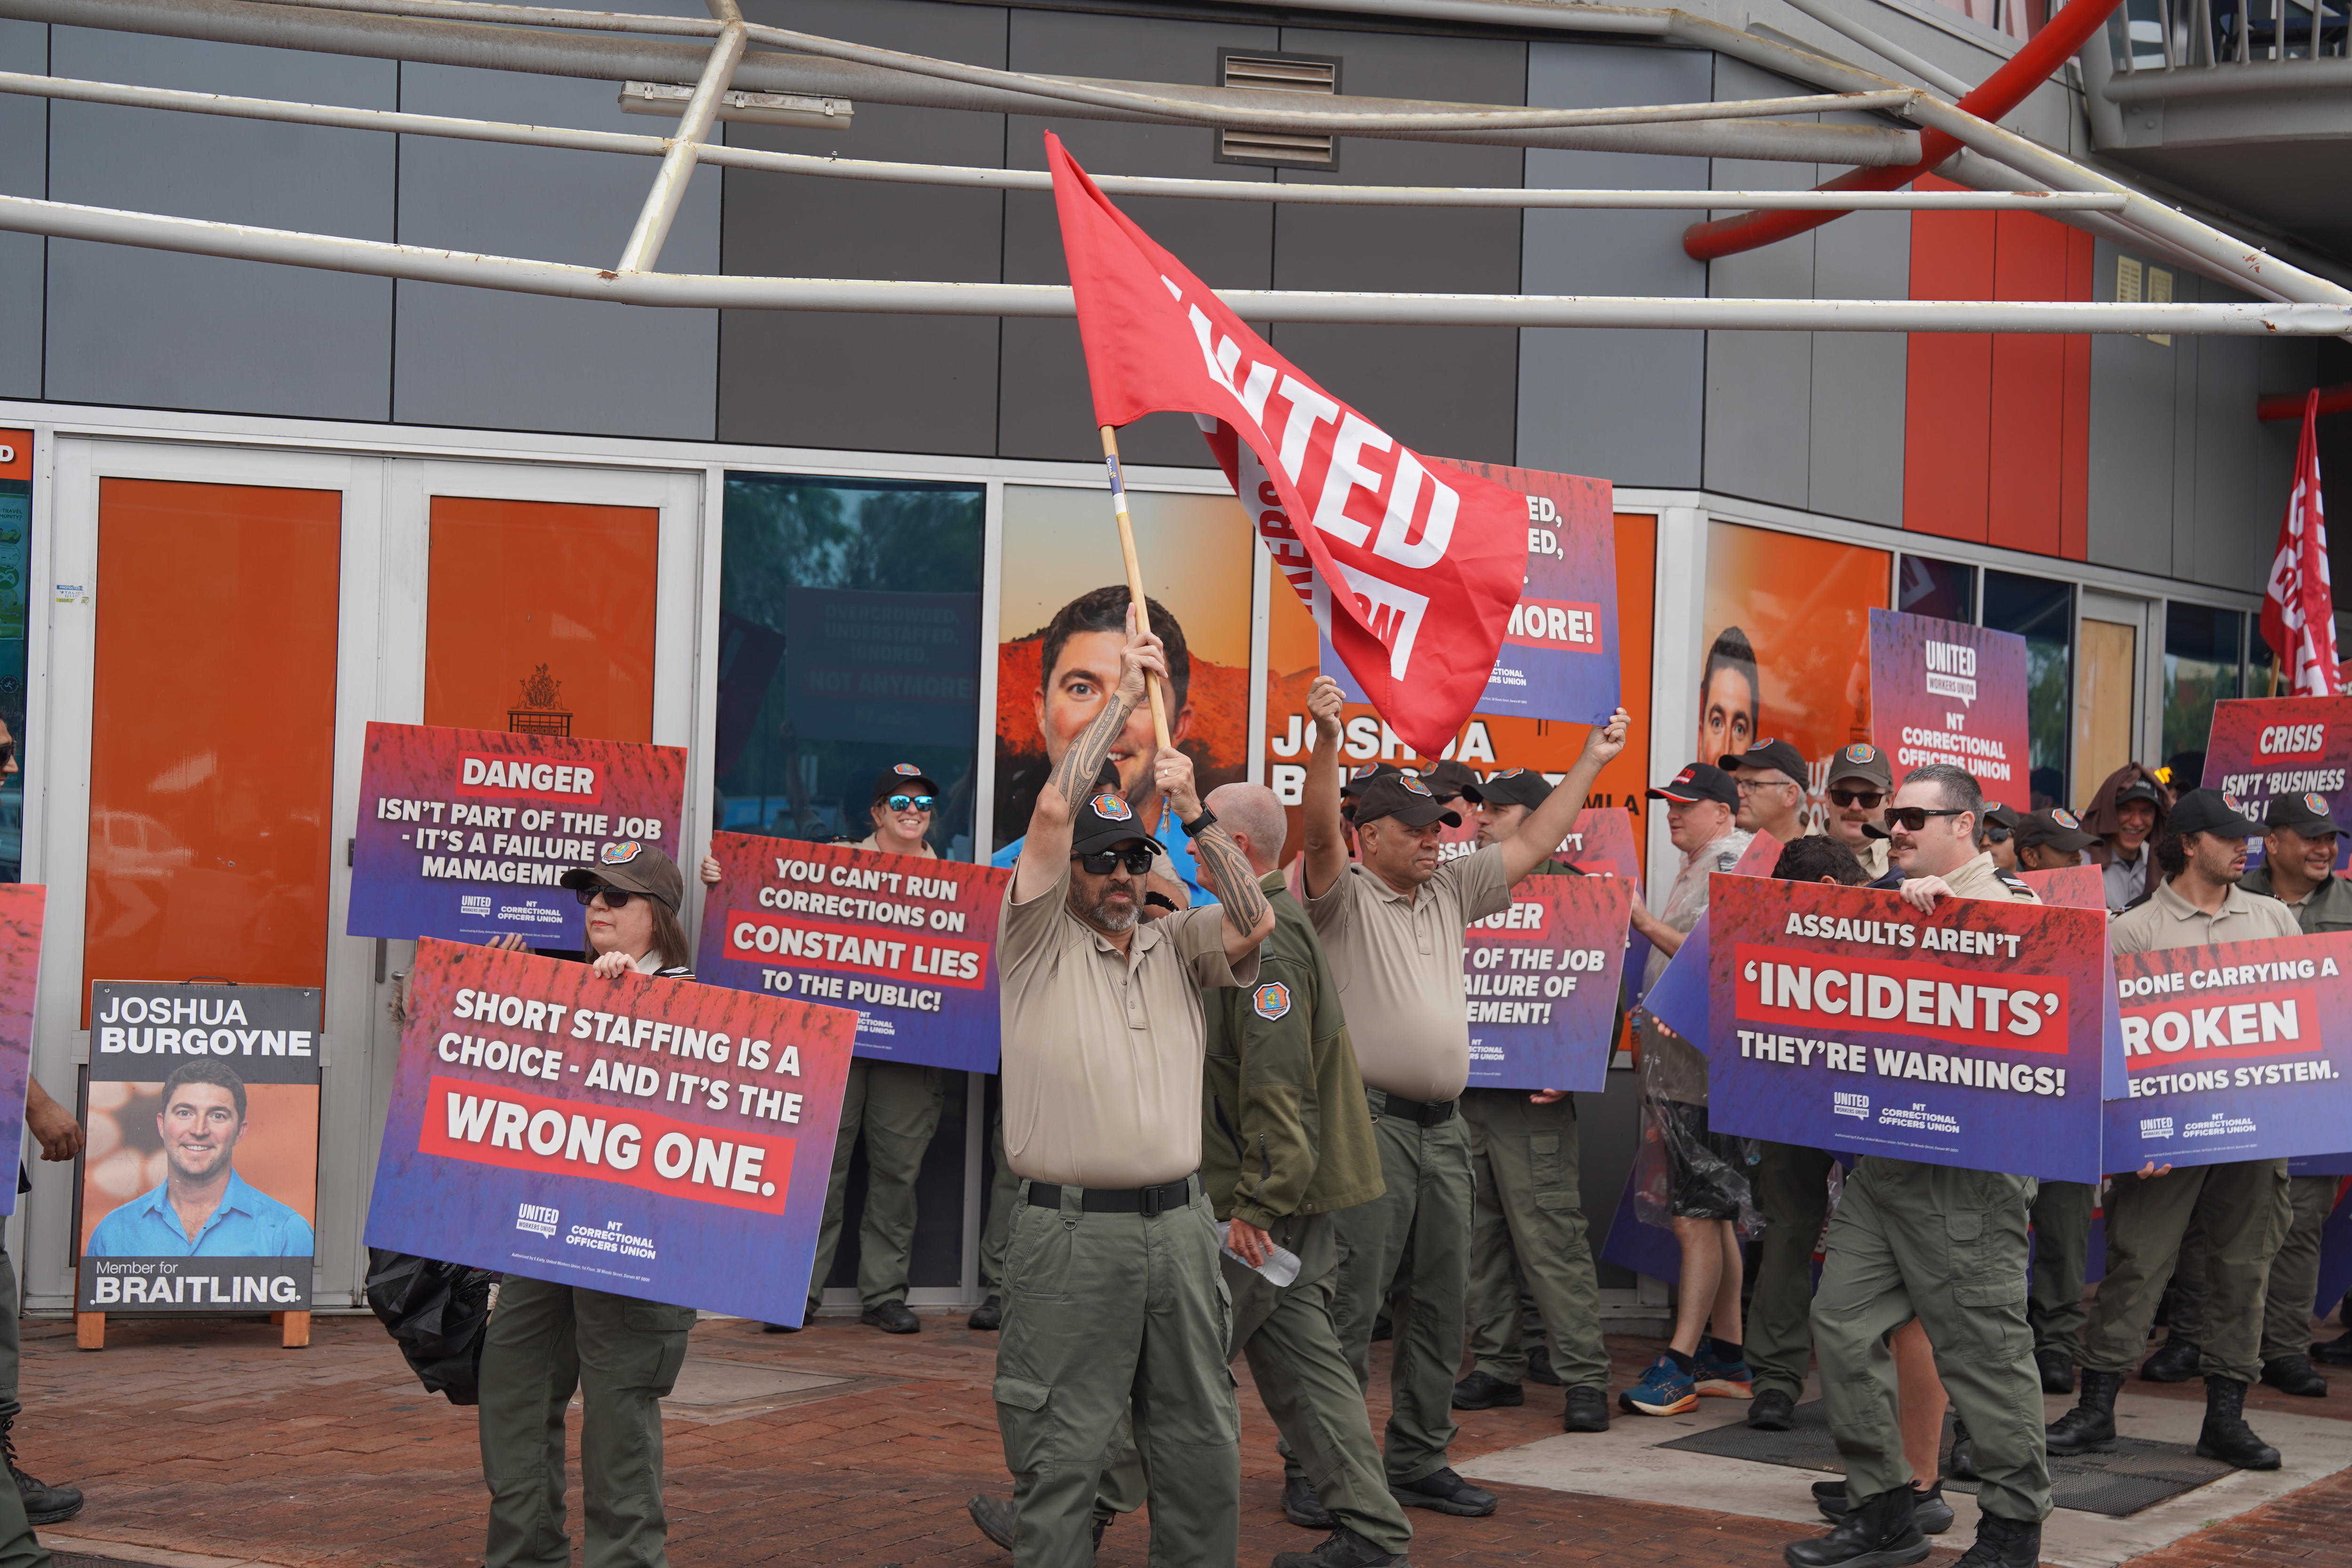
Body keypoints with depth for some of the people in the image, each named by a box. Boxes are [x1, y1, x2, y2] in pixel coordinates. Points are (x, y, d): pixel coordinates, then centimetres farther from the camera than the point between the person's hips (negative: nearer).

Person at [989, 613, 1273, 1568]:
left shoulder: (1176, 947, 14)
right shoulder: (1039, 945, 0)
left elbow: (1253, 922, -4)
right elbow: (1053, 809, -11)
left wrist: (1192, 812, -8)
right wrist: (1121, 695, -5)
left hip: (1180, 1225, 5)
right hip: (1073, 1231, -5)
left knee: (1201, 1445, 10)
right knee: (1060, 1459, 0)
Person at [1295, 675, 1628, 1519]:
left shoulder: (1451, 890, 16)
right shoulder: (1343, 895, -3)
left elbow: (1532, 842, 21)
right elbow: (1318, 834, -21)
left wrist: (1592, 761, 21)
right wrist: (1327, 742, -36)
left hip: (1442, 1128, 7)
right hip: (1368, 1123, -7)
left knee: (1439, 1305, 11)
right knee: (1349, 1305, -7)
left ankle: (1418, 1463, 20)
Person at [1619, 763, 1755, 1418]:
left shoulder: (1732, 861, -10)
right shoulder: (1694, 869, 20)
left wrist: (1647, 924, -14)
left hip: (1707, 1070, -10)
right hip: (1679, 1069, 10)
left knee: (1698, 1218, -10)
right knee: (1712, 1217, 13)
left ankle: (1679, 1364, -11)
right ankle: (1727, 1357, 19)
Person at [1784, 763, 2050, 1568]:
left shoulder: (2006, 904, -4)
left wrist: (1941, 900, -25)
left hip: (1966, 1168, -8)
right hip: (1883, 1159, 8)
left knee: (1981, 1341, -2)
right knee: (1843, 1320, 6)